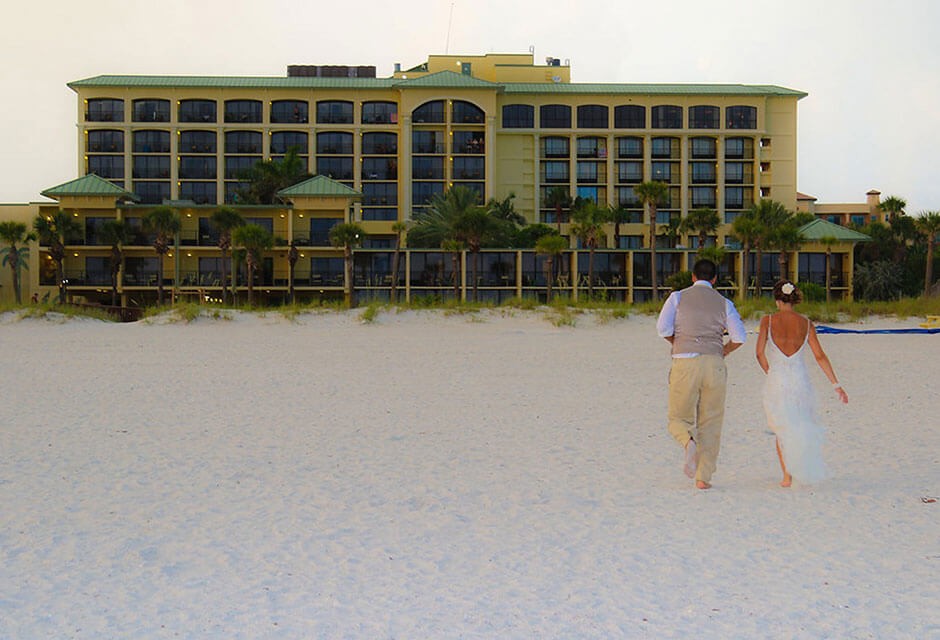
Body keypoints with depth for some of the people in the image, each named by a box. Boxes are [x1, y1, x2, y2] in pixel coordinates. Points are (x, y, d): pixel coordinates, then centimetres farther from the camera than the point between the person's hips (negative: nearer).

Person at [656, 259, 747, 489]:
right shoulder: (724, 303, 10)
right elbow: (740, 337, 1)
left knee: (679, 418, 11)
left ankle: (689, 442, -23)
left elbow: (663, 328, -4)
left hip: (685, 363, -1)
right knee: (710, 422, 9)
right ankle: (703, 477, 5)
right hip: (714, 364, 1)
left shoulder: (678, 297, 6)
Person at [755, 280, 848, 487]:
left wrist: (770, 373, 7)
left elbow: (760, 353, -10)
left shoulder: (768, 321, -5)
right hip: (801, 381, 1)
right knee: (803, 426, 21)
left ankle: (787, 475, 0)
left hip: (776, 382, -1)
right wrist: (836, 384, 3)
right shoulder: (806, 324, 0)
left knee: (782, 430, 12)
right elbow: (820, 356, -1)